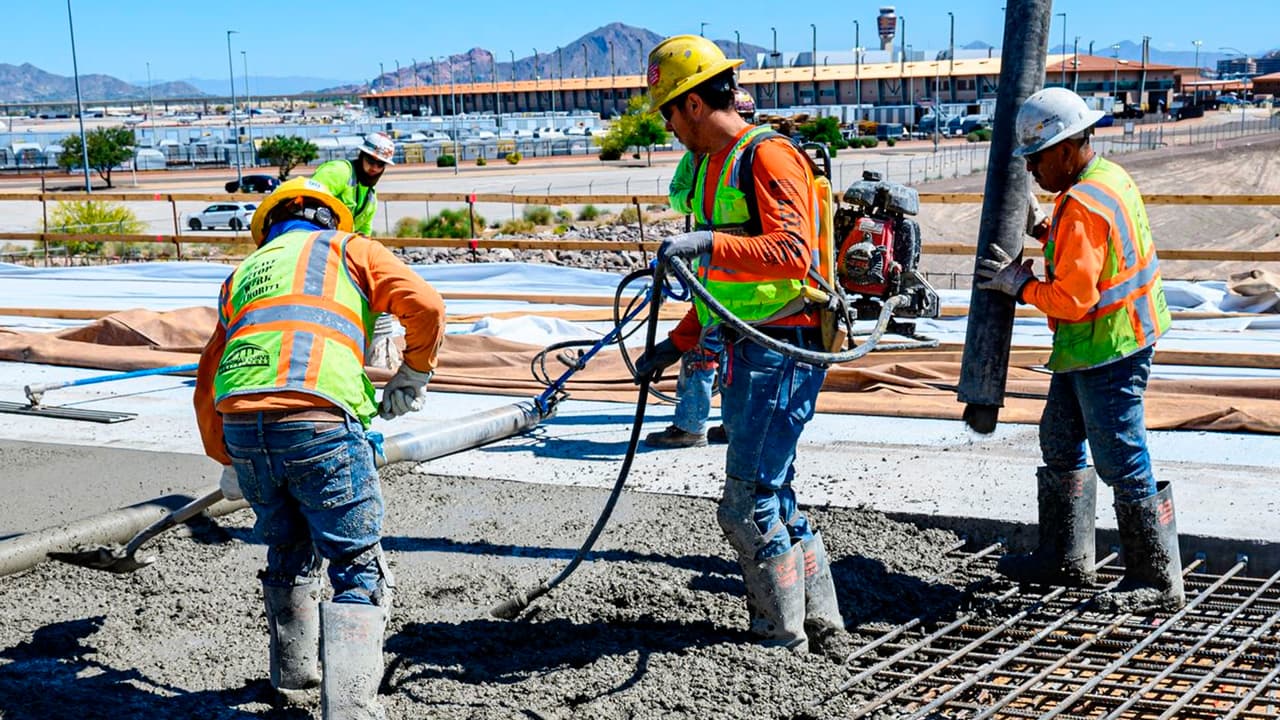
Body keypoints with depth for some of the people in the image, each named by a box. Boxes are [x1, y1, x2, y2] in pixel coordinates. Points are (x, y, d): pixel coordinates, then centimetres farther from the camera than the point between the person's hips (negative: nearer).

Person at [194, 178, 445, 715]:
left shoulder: (244, 272, 31)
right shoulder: (349, 248, 19)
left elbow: (206, 384, 30)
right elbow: (425, 305, 1)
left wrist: (226, 460, 43)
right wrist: (413, 375, 17)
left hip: (241, 427, 5)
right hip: (319, 423, -5)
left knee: (289, 554, 27)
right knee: (359, 570, 3)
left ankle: (293, 674, 41)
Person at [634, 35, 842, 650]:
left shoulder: (767, 156, -12)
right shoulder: (713, 166, 19)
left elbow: (793, 252, -26)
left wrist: (710, 242, -34)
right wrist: (676, 344, 23)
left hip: (782, 350, -10)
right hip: (744, 350, 10)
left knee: (748, 502, -7)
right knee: (771, 491, 15)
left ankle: (781, 633, 5)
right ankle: (818, 616, 25)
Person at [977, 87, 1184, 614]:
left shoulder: (1082, 207, -24)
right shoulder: (1108, 176, 8)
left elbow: (1072, 297, -27)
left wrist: (1020, 283, -12)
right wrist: (1042, 228, 12)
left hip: (1104, 351, -11)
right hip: (1087, 349, 11)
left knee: (1122, 462, -3)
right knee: (1060, 444, 18)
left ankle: (1157, 581, 7)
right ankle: (1066, 557, 29)